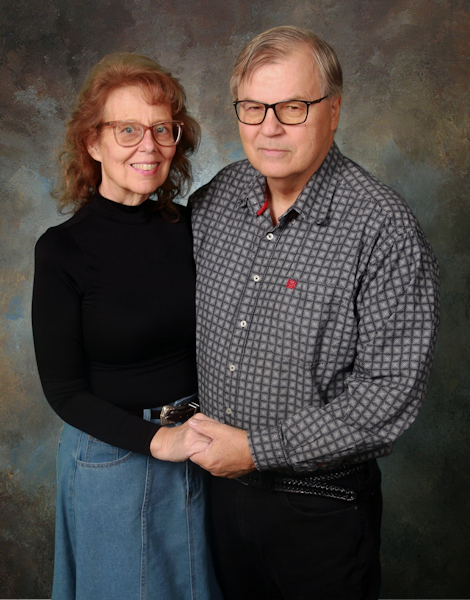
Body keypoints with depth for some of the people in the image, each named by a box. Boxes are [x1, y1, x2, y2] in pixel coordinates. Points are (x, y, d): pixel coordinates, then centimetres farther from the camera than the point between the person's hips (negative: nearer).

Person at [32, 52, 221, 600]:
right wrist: (159, 440, -22)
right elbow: (63, 390, -13)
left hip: (200, 452, 4)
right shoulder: (63, 250, -16)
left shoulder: (187, 227, -4)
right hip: (113, 460, -3)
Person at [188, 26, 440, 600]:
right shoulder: (218, 196, -4)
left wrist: (258, 448, -21)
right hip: (222, 479, 5)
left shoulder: (384, 229, -22)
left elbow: (391, 391, -23)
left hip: (322, 505, -5)